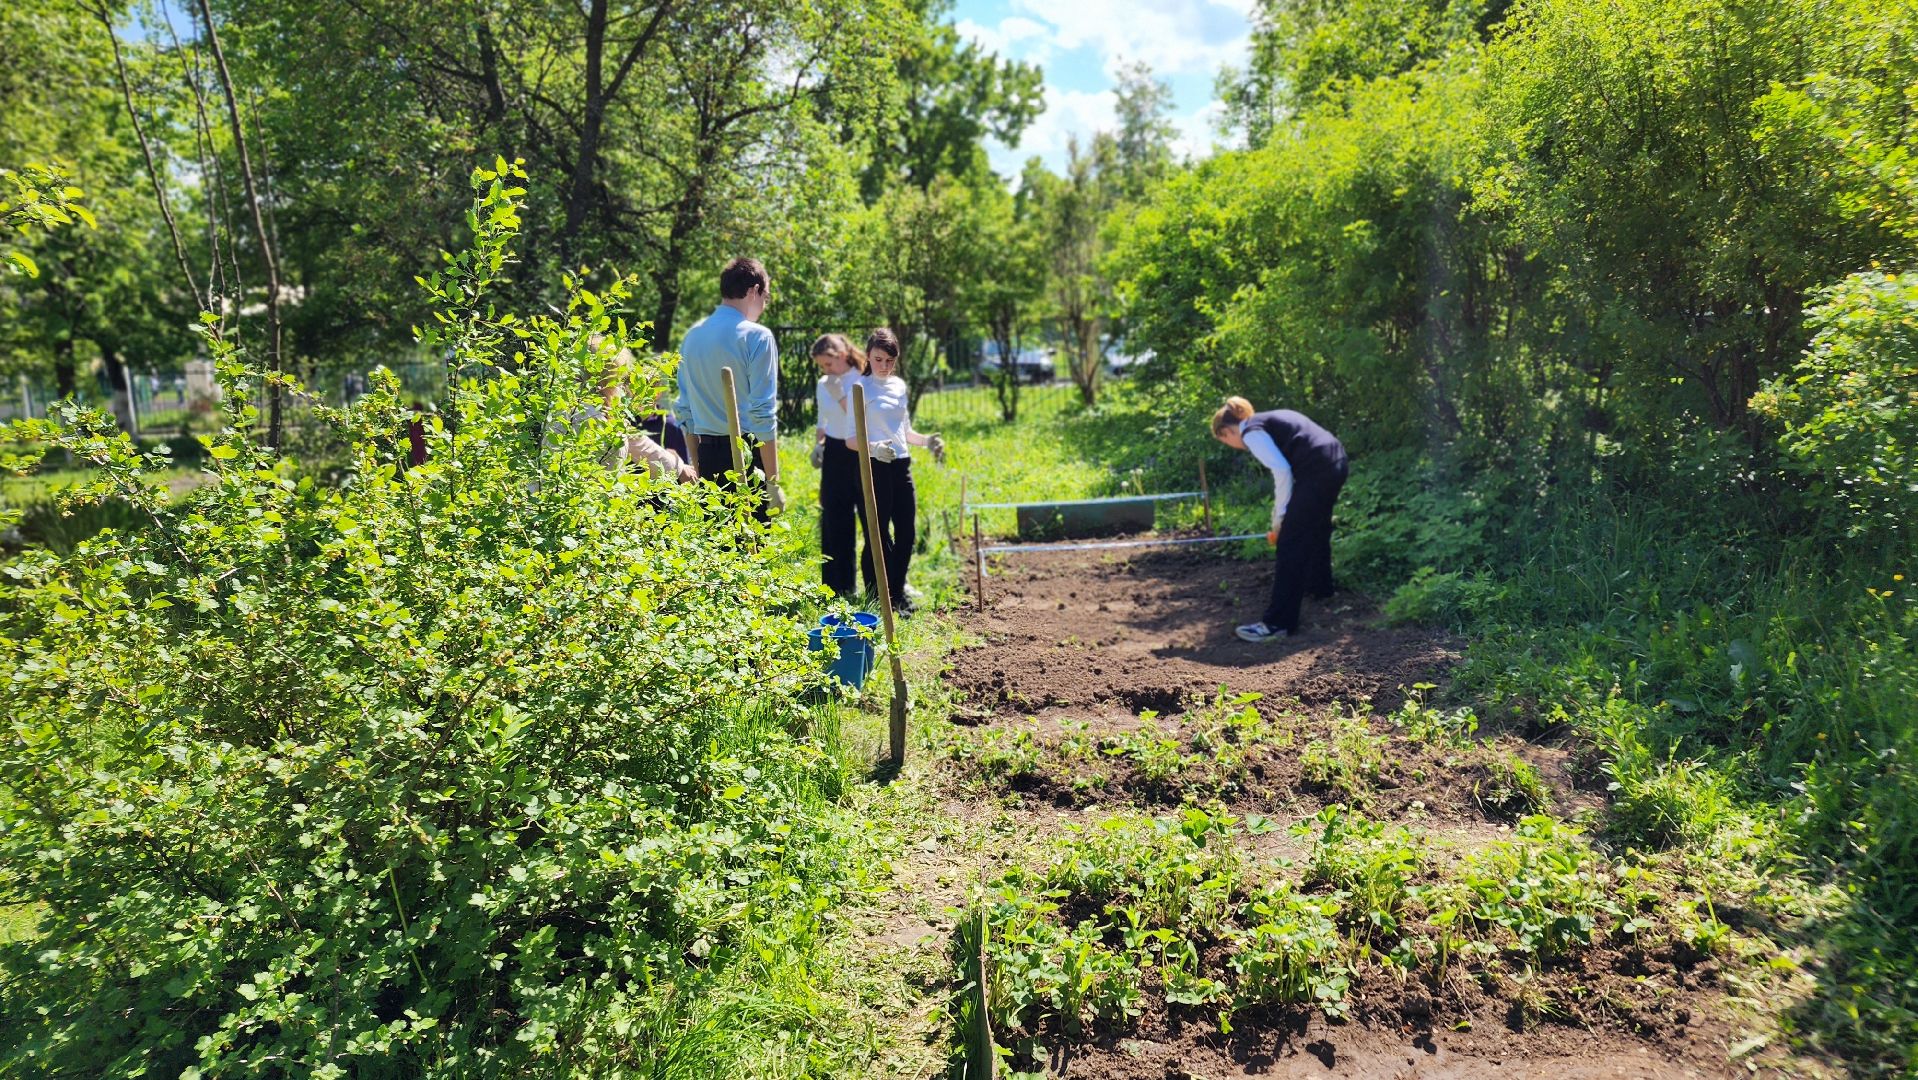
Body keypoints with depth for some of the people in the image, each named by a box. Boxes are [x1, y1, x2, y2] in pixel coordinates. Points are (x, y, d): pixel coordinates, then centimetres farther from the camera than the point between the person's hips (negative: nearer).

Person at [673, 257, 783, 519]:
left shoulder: (692, 335, 11)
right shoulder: (757, 336, -9)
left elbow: (684, 408, 15)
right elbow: (762, 413, -13)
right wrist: (773, 482, -11)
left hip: (707, 457, 6)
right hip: (747, 455, -6)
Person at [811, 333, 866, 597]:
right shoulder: (823, 385, 9)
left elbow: (863, 425, -16)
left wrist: (841, 396, -18)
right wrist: (817, 445, 4)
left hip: (860, 456, -5)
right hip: (834, 457, 5)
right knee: (835, 524, 6)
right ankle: (837, 590, 15)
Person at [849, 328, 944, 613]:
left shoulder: (900, 385, 12)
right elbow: (851, 439, -11)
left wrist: (926, 441, 4)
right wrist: (873, 448, -30)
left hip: (901, 466, 6)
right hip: (874, 468, -6)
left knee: (907, 531, 10)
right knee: (878, 533, -2)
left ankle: (897, 587, 29)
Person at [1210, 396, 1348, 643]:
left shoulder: (1250, 432, -3)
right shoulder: (1266, 421, 24)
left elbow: (1282, 470, -14)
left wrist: (1280, 518, -4)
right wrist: (1283, 516, 28)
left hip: (1318, 471, -10)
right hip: (1334, 463, 10)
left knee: (1290, 544, -6)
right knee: (1316, 528, 31)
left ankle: (1278, 623, -6)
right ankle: (1320, 586, 56)